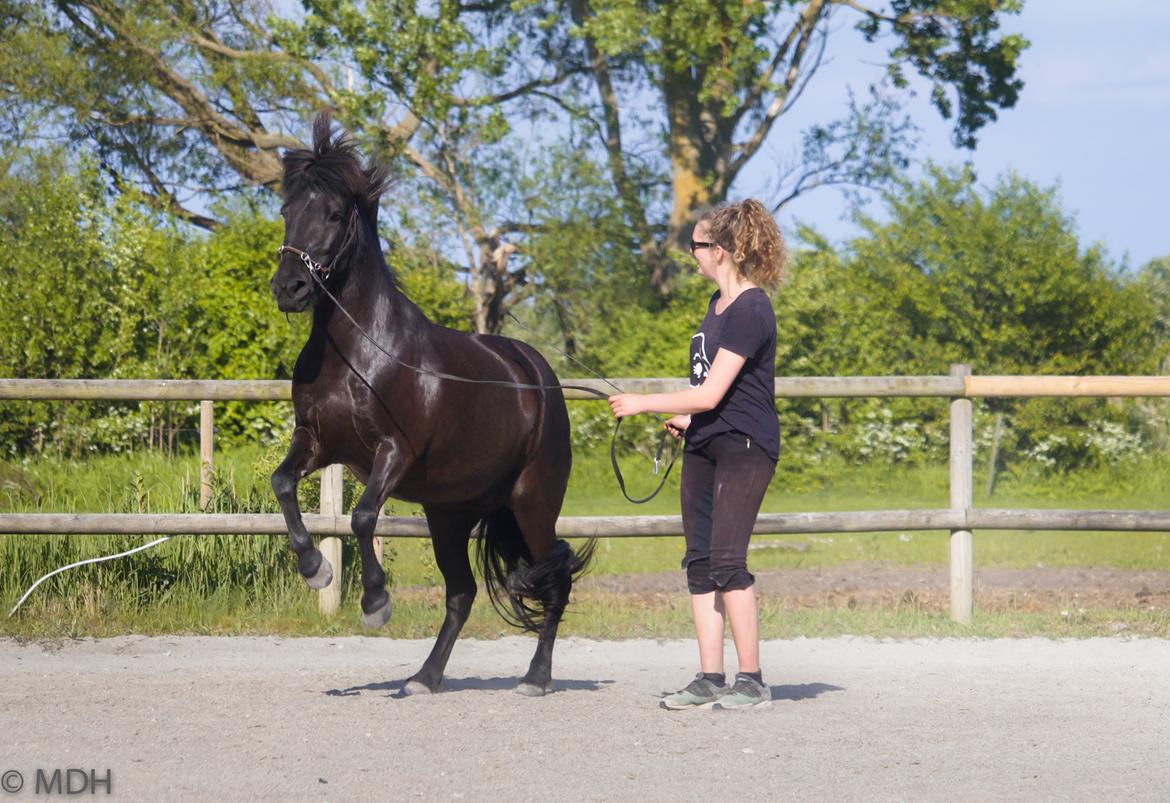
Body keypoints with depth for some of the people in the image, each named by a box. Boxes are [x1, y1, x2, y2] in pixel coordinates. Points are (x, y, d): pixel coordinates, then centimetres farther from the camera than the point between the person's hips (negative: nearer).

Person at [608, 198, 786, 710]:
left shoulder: (749, 311, -16)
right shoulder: (719, 303, 15)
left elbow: (710, 394, -20)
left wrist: (642, 404, -13)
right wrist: (689, 420, 25)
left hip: (744, 446, -10)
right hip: (705, 446, 10)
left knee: (726, 561, -15)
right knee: (699, 563, 5)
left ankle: (751, 680, -10)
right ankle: (710, 678, 7)